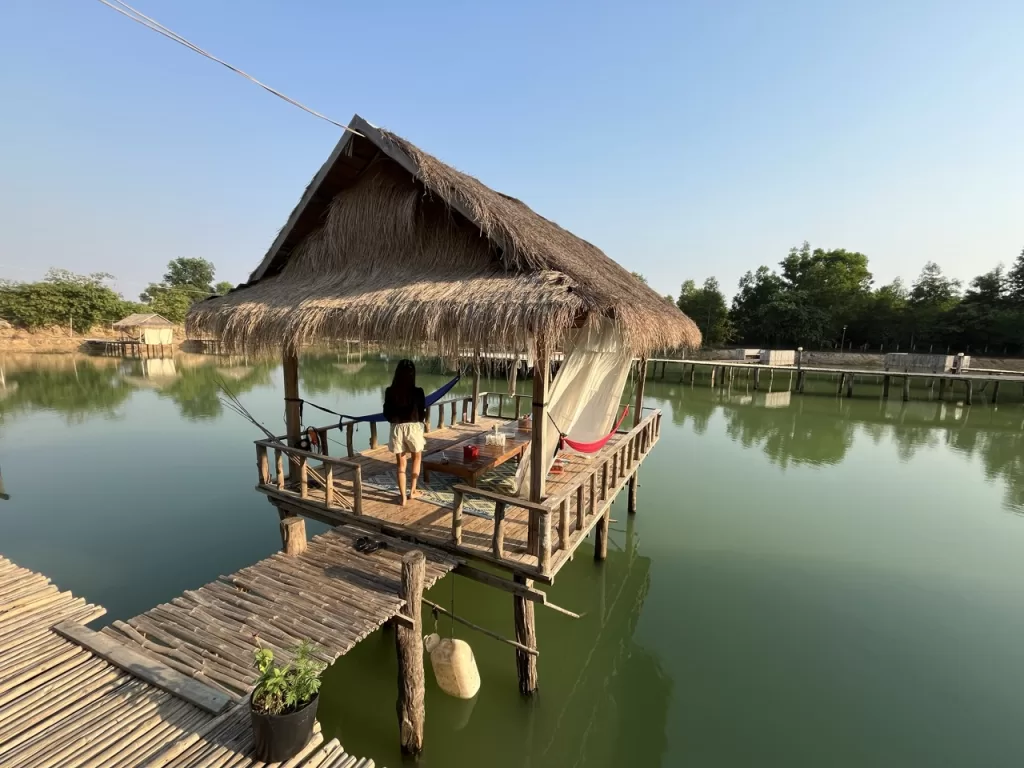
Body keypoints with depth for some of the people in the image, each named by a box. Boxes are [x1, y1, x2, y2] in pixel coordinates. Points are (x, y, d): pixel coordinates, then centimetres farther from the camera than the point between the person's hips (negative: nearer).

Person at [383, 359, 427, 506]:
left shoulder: (390, 391, -7)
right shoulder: (418, 392, -13)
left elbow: (386, 414, 0)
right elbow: (422, 415, -6)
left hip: (396, 429, 2)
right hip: (413, 428, -1)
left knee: (401, 463, 13)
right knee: (417, 458, 24)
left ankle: (403, 497, 17)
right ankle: (412, 490, 27)